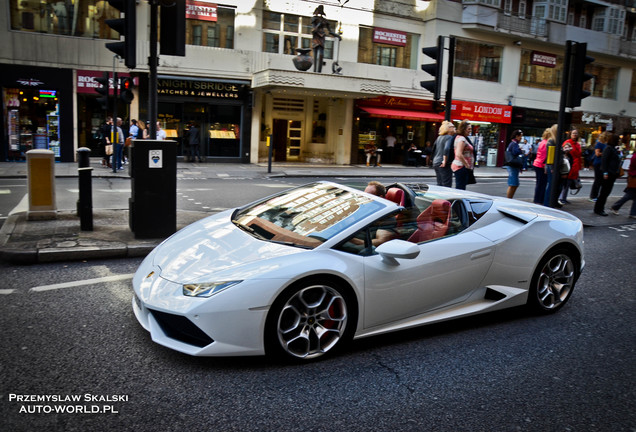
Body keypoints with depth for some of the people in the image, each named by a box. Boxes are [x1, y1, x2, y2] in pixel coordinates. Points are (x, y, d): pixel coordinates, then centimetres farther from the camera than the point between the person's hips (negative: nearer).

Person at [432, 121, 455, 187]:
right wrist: (445, 161, -21)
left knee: (439, 185, 14)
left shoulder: (439, 137, 14)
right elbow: (446, 149, -27)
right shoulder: (449, 137, -11)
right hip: (444, 165, -8)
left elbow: (434, 150, 20)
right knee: (447, 186, -5)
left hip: (436, 163, 8)